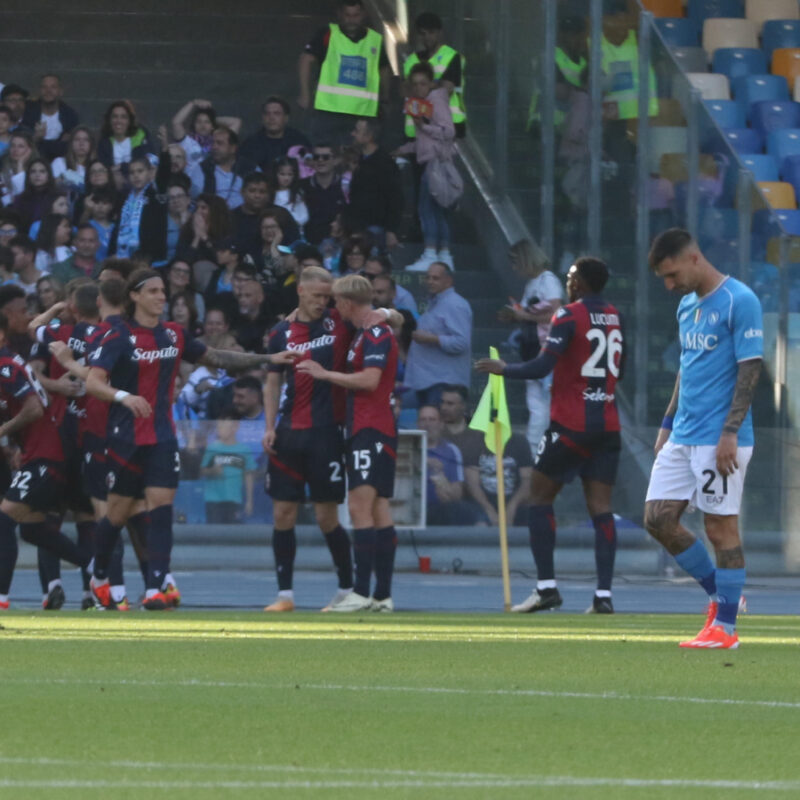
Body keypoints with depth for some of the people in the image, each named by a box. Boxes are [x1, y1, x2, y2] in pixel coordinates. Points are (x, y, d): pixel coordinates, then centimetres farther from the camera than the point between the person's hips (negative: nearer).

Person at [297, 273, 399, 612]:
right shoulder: (366, 334, 18)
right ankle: (382, 595, 11)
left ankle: (362, 592, -19)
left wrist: (325, 373, -14)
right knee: (378, 509, 9)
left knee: (360, 505, -14)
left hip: (371, 430, -11)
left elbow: (370, 379, -23)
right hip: (366, 429, 11)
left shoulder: (376, 334, -12)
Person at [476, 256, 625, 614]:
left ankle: (546, 586, 0)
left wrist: (503, 368, -2)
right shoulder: (615, 319, 11)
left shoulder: (569, 316, -9)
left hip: (571, 424, -6)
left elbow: (542, 366, -15)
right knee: (600, 506, 2)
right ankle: (604, 593, -7)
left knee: (540, 496, 7)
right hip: (607, 424, 6)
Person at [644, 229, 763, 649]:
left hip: (719, 440, -9)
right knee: (658, 519, 4)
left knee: (720, 525, -4)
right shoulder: (687, 306, 15)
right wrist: (668, 423, 19)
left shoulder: (740, 301, -11)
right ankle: (718, 594, 18)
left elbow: (750, 370, -14)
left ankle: (724, 627, 3)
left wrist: (730, 432, -18)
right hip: (682, 437, 9)